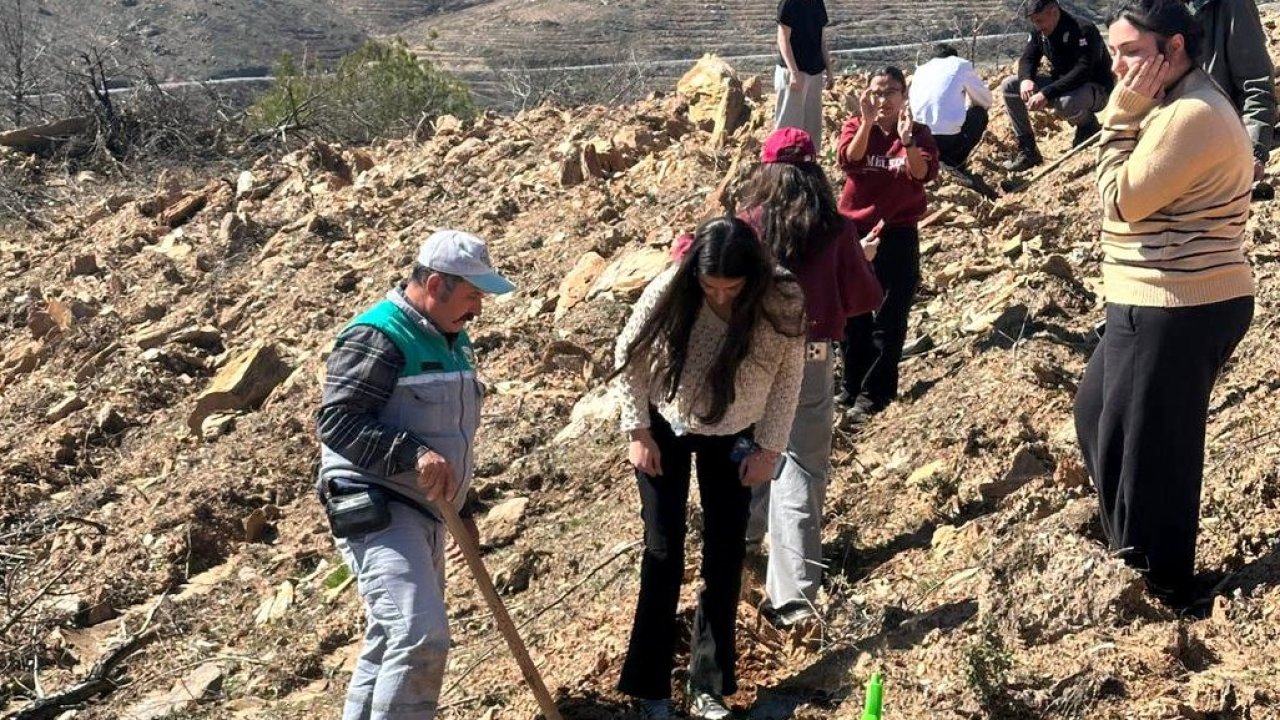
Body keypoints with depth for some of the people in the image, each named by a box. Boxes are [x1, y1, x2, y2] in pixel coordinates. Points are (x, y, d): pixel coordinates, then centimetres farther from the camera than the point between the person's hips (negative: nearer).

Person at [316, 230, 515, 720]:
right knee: (419, 635, -21)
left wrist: (461, 505, 25)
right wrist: (414, 454, -31)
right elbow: (335, 419, -22)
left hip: (423, 510, 10)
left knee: (394, 639, 16)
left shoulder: (451, 339, 15)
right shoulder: (378, 338, -15)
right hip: (375, 510, -10)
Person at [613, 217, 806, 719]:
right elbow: (630, 356, -12)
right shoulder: (670, 292, -28)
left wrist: (769, 448, -8)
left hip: (733, 438, 1)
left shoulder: (782, 301, -25)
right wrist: (638, 432, -9)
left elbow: (788, 375, -11)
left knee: (726, 557, 4)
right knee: (664, 552, -1)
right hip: (666, 429, -1)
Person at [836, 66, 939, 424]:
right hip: (854, 230, 2)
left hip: (898, 234, -2)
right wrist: (868, 123, -32)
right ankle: (852, 386, 25)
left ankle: (873, 394, 7)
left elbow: (924, 173, -21)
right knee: (853, 313, 11)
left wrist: (906, 140, -36)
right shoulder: (856, 126, 1)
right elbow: (848, 160, -20)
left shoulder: (918, 133, -2)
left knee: (890, 318, -1)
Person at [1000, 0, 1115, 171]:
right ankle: (1027, 151, -5)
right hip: (1060, 83, 8)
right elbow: (1028, 59, 1)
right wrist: (1026, 79, -25)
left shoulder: (1084, 29, -25)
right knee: (1009, 86, -7)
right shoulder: (1039, 32, -3)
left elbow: (1083, 71, -34)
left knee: (1066, 102, -42)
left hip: (1095, 88, -7)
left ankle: (1089, 125, -4)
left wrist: (1046, 94, -42)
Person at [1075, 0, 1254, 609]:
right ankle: (1135, 556, 38)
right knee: (1096, 415, 24)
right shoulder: (1179, 106, 13)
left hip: (1179, 313, -11)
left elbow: (1122, 200, -18)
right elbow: (1143, 200, 13)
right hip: (1159, 305, 11)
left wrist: (1123, 115, -16)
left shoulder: (1191, 114, -22)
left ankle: (1161, 588, 17)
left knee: (1145, 446, 0)